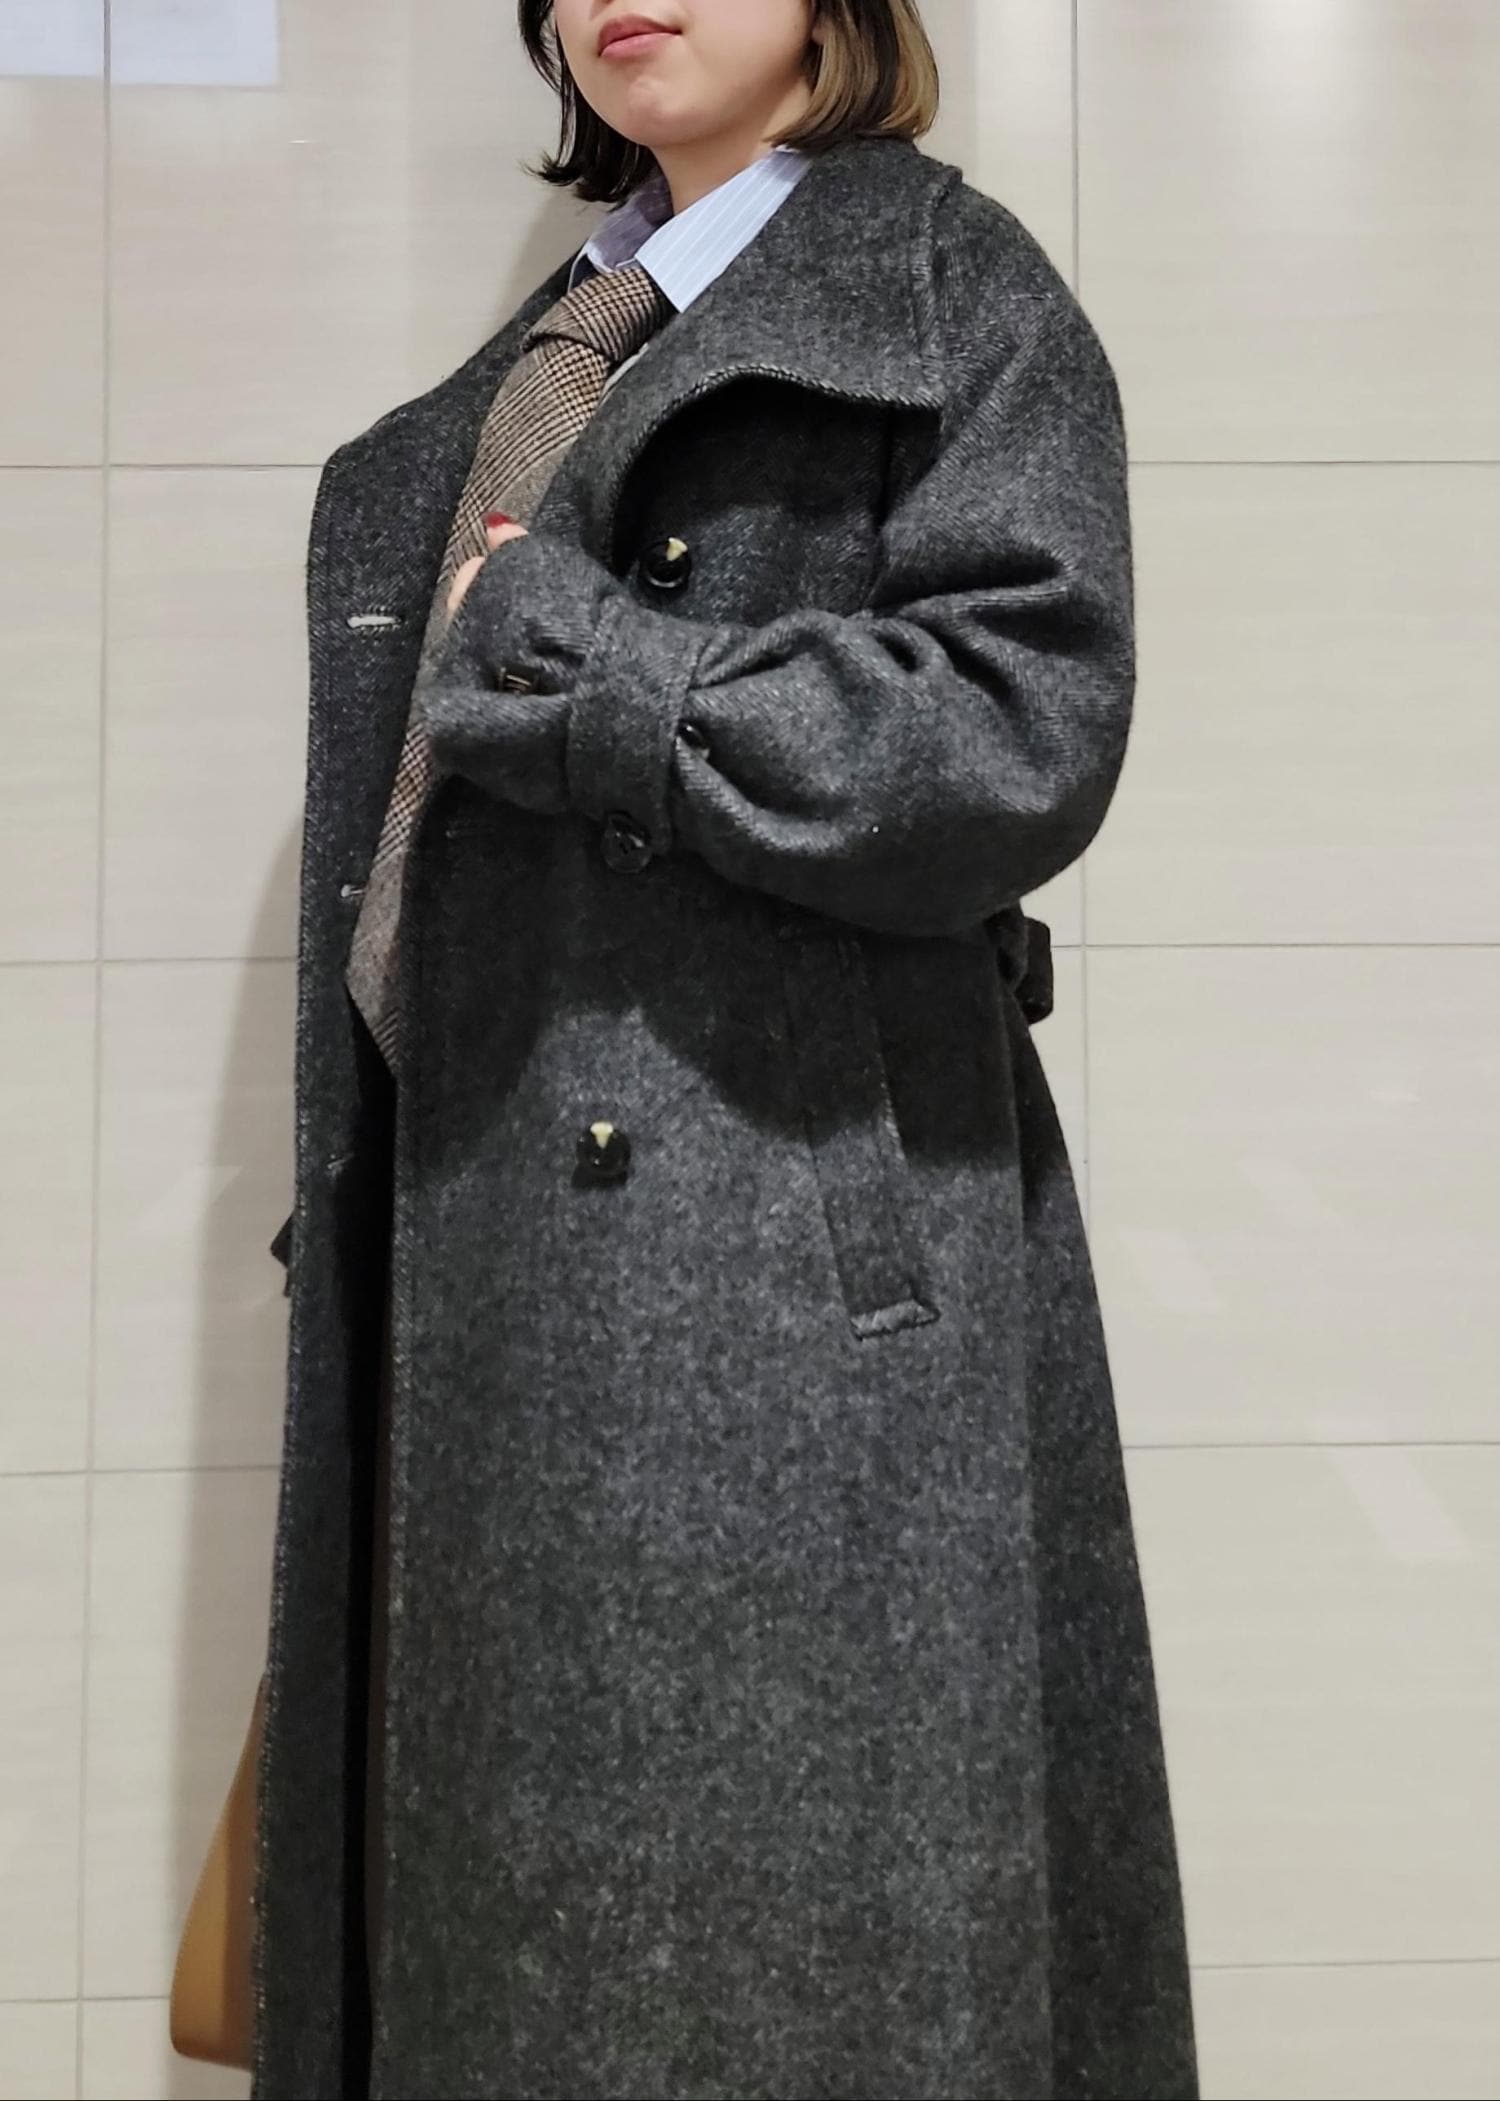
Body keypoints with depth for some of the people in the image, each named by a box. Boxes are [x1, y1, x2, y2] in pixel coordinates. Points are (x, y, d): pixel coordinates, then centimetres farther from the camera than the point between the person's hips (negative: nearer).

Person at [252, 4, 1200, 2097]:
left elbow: (1021, 729, -13)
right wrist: (350, 1216, 14)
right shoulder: (525, 370, 22)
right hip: (482, 1252, 6)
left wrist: (547, 645, -11)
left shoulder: (948, 284, 3)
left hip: (793, 1256, -6)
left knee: (794, 1927, 0)